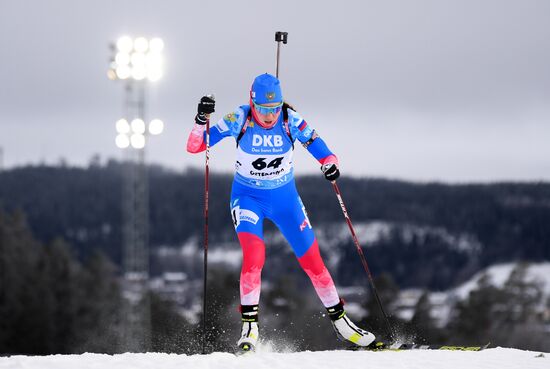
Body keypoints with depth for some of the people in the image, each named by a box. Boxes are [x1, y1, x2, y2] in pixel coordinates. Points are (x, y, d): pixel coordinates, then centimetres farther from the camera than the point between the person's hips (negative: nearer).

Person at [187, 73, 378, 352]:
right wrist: (201, 120, -34)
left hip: (285, 198, 2)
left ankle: (339, 320, 19)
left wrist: (330, 164, -37)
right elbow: (195, 146, -17)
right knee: (254, 254, -25)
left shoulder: (291, 121, -16)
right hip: (247, 197, -2)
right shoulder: (240, 120, -18)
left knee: (312, 260, 2)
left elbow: (319, 148, -15)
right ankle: (249, 325, -14)